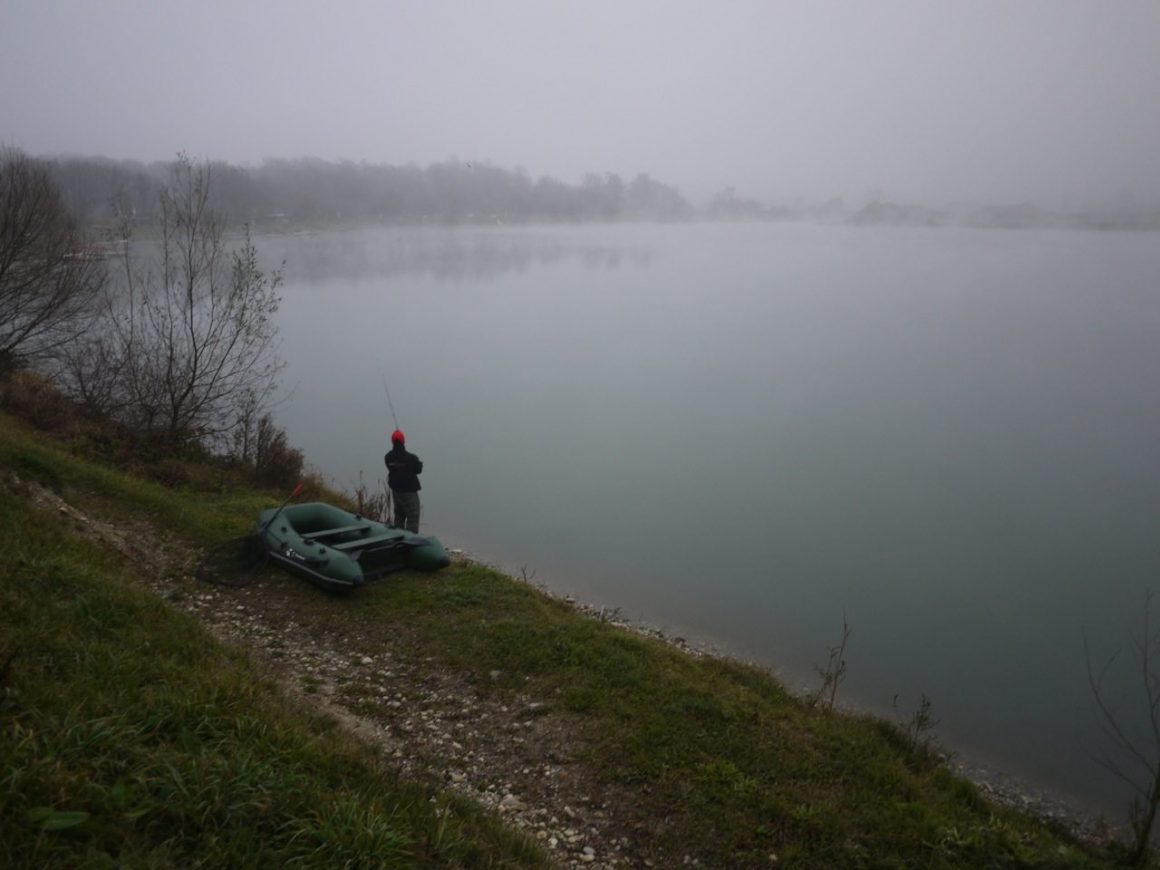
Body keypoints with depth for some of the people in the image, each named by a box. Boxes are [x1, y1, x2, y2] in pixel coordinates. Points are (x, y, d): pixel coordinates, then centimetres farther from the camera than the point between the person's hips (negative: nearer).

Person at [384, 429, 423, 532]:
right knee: (413, 517, -2)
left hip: (395, 491, 6)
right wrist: (420, 463, 13)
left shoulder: (388, 458, -7)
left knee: (399, 517, 20)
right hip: (409, 492, -6)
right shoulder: (411, 458, -22)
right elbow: (418, 470, -7)